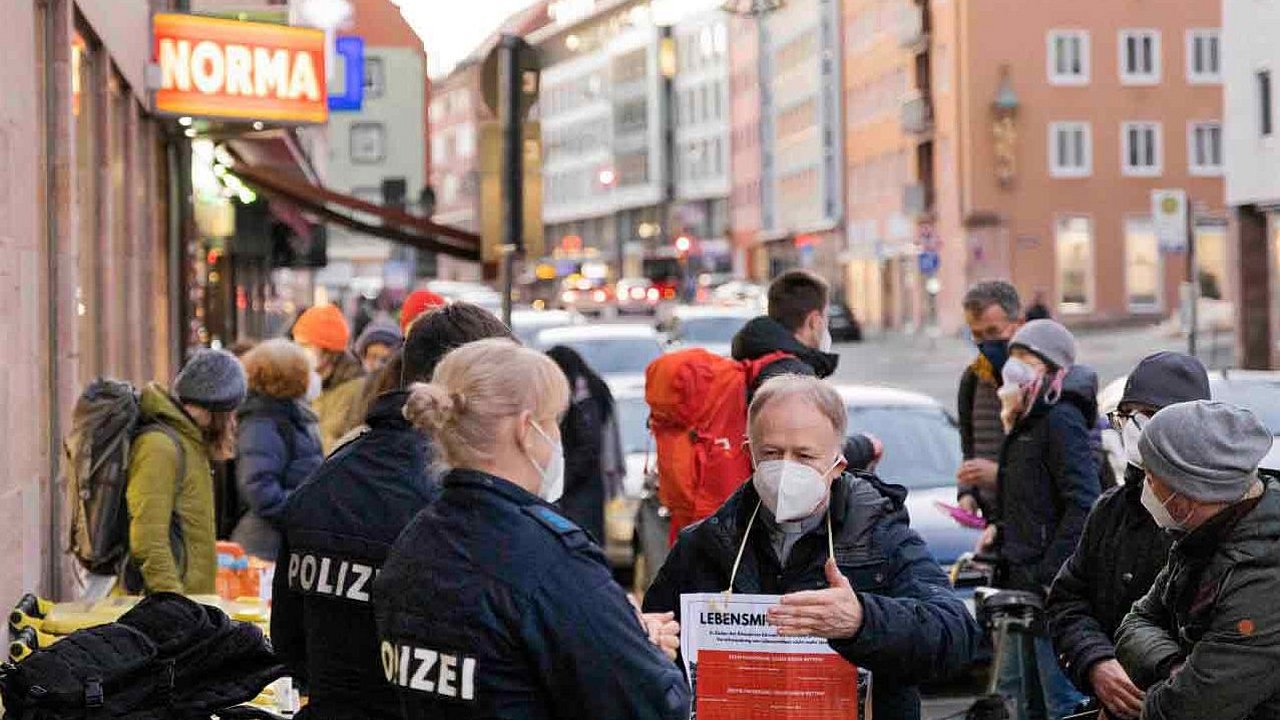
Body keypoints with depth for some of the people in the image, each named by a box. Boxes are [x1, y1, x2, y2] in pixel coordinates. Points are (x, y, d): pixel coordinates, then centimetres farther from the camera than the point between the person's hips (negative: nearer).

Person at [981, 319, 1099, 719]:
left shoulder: (1061, 420, -14)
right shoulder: (1025, 423, 17)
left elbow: (1082, 503, -21)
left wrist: (1051, 574, -23)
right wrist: (999, 526, 11)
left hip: (1053, 582, -10)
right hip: (1021, 575, 10)